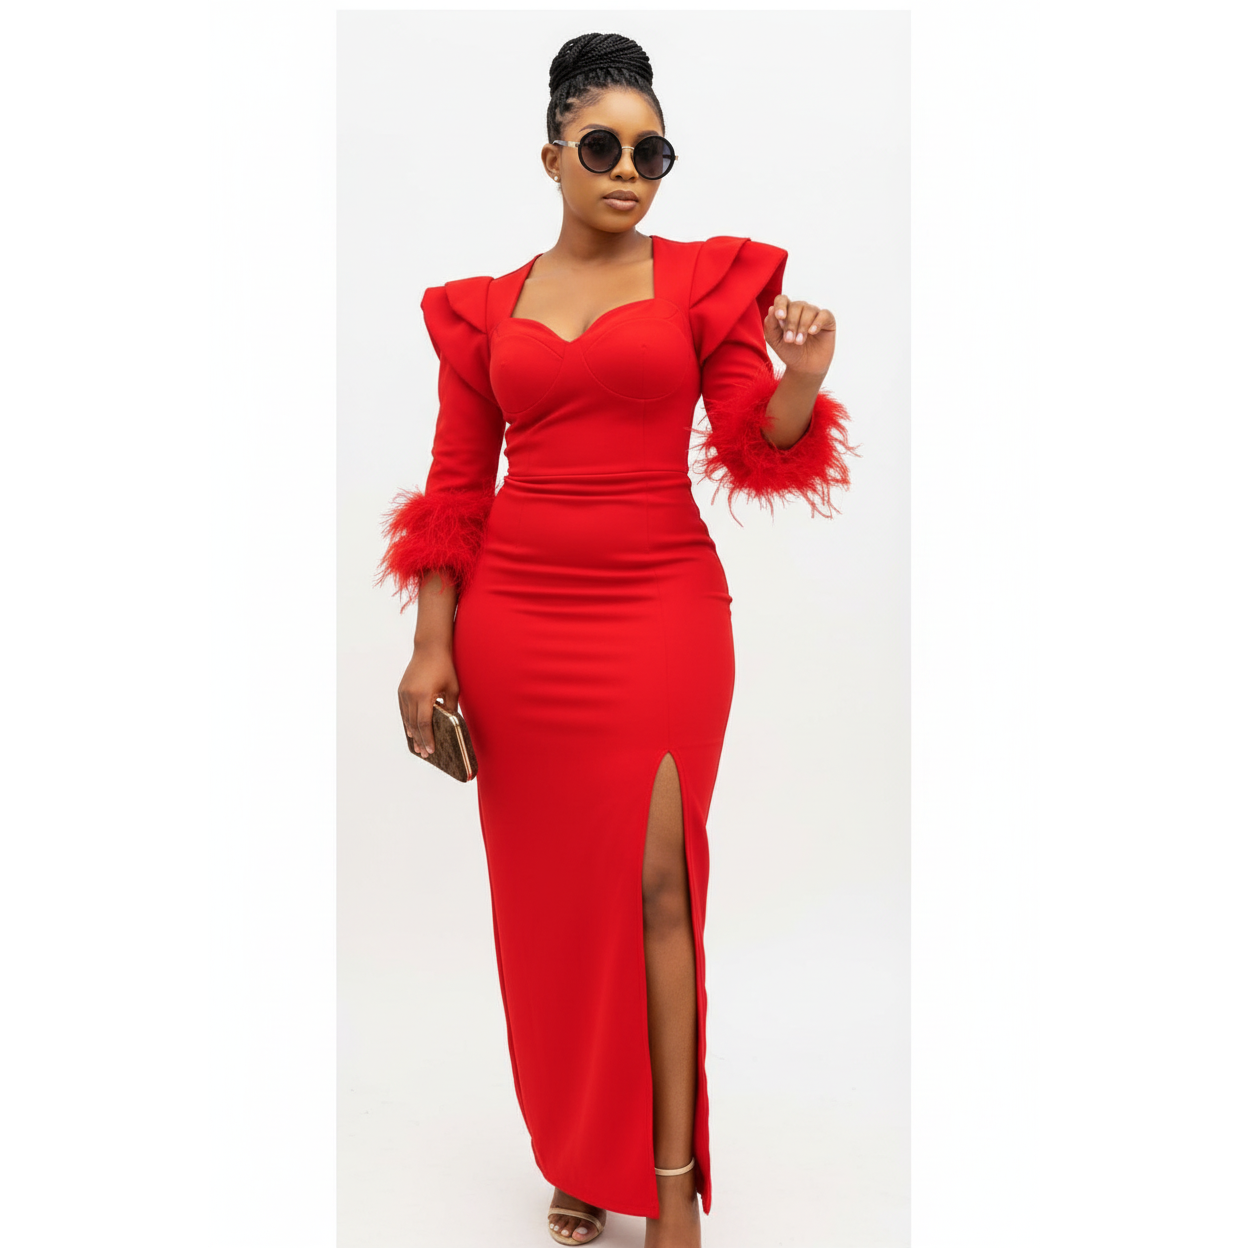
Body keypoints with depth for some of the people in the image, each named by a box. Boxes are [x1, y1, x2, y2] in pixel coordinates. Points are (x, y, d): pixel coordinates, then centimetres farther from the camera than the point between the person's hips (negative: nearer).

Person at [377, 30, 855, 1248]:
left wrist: (803, 375, -20)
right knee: (546, 890, 7)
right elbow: (456, 486, 8)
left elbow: (760, 441, 1)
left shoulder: (705, 277, 7)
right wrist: (431, 648, 1)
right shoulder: (485, 309, 11)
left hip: (658, 612, -2)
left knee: (653, 882, -6)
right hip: (516, 617, 2)